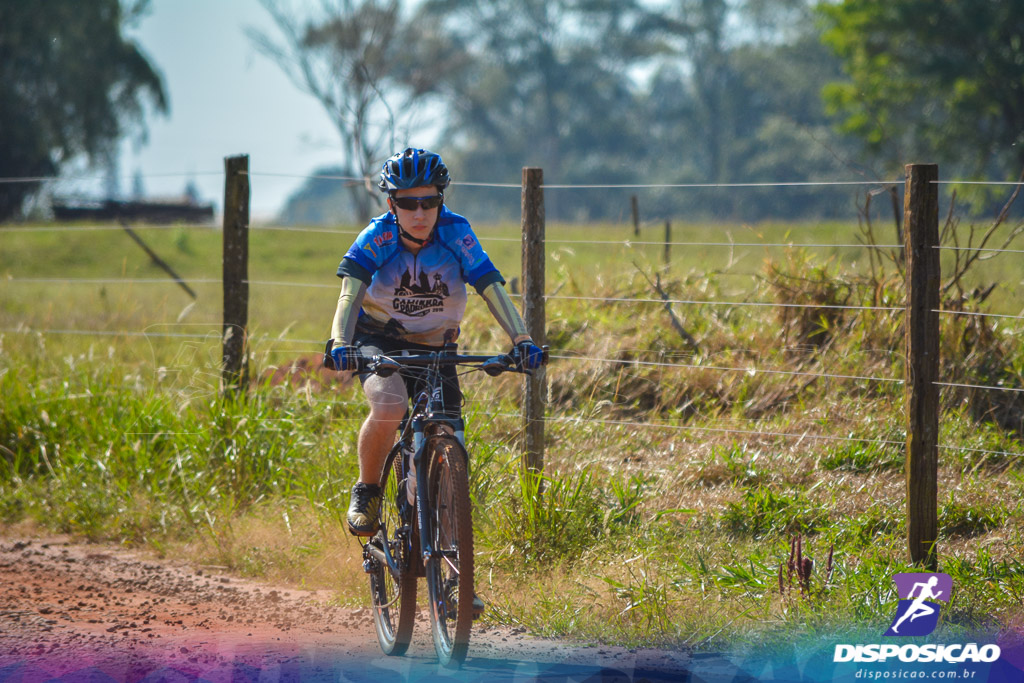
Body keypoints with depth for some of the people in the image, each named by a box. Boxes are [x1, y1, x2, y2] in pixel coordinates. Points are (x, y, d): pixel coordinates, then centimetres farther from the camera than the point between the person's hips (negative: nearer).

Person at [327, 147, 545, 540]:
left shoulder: (456, 234, -19)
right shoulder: (378, 236, -22)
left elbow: (492, 288, -25)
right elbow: (351, 291, -33)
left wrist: (522, 341, -39)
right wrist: (340, 344, -51)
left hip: (434, 346, 2)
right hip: (379, 340, -2)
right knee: (390, 405, -32)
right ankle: (366, 492, -9)